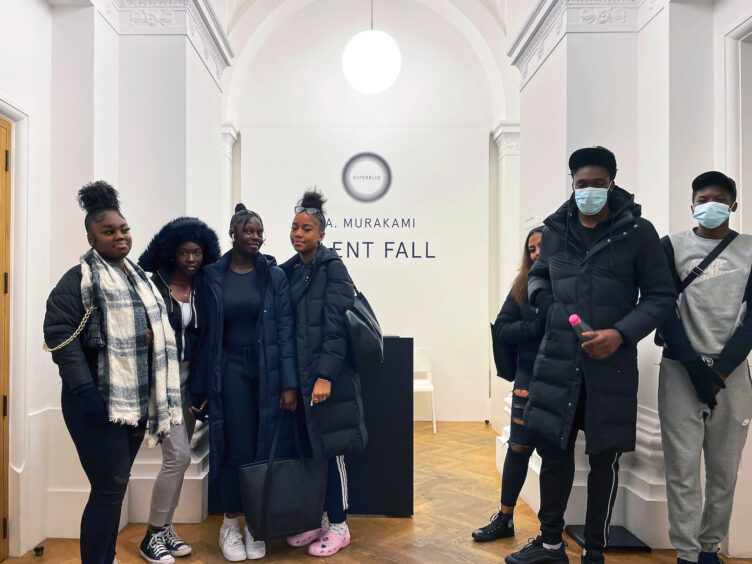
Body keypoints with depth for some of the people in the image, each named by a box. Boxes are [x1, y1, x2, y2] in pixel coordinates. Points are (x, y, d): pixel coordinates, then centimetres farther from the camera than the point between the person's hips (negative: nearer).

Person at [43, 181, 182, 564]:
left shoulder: (137, 277, 16)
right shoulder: (79, 278, -7)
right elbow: (58, 332, -17)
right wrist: (84, 390, -23)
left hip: (136, 401, 7)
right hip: (99, 403, -7)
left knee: (115, 486, 15)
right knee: (109, 488, -4)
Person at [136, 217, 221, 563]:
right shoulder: (155, 285, -6)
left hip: (191, 375, 5)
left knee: (178, 457, 10)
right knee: (179, 455, -9)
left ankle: (164, 527, 26)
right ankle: (152, 536, 9)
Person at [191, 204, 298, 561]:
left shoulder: (274, 275, 1)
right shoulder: (213, 277, 2)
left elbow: (286, 328, -3)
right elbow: (206, 333, 3)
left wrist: (289, 383, -9)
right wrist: (199, 388, 3)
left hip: (267, 372, 1)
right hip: (230, 371, 0)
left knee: (265, 448, 5)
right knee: (237, 449, 2)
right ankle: (229, 525, 23)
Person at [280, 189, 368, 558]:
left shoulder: (332, 267, -8)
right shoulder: (290, 271, 11)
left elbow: (336, 325, -14)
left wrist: (325, 375, -20)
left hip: (328, 374, -6)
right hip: (300, 374, 6)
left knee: (331, 448, 3)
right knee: (308, 448, 12)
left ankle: (338, 526, 20)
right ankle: (317, 519, 29)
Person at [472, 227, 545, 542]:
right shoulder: (523, 286, 4)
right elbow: (501, 329, -2)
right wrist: (538, 326, -14)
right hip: (529, 378, 2)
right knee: (519, 448, 8)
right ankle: (504, 519, 23)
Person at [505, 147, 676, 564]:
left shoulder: (637, 232, -2)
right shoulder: (554, 231, 7)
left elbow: (661, 296, -1)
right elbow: (538, 275, 22)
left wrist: (621, 333, -16)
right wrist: (541, 296, -1)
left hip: (611, 365, -2)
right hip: (557, 361, 3)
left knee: (604, 459, 9)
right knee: (553, 451, 12)